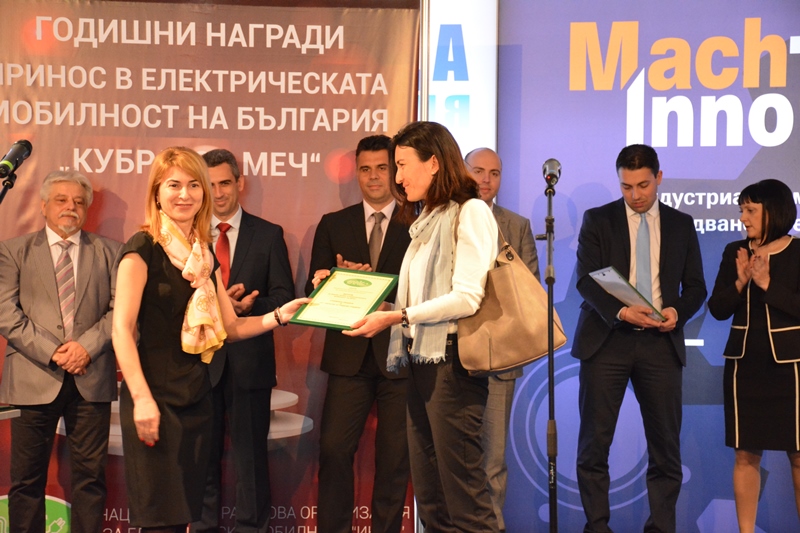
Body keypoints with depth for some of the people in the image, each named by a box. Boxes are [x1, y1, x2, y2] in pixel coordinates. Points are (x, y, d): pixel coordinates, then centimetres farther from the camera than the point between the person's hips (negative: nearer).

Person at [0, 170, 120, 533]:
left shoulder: (108, 252, 12)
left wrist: (87, 346, -12)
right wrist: (51, 352, -11)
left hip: (91, 378, 1)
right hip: (34, 378, -1)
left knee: (91, 476, 3)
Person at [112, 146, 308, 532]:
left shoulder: (203, 254, 14)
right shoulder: (144, 248, -7)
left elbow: (230, 326, 13)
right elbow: (122, 329, -14)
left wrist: (279, 316, -3)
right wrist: (141, 399, -22)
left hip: (195, 397, 7)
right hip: (156, 398, -7)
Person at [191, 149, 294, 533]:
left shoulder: (268, 235, 5)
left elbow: (284, 298, 2)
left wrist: (251, 305, -17)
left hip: (249, 360, -1)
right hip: (200, 360, 1)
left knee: (251, 453, 4)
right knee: (203, 454, 9)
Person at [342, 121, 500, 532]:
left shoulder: (470, 212, -5)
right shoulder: (426, 220, 21)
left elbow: (467, 298, -16)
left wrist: (397, 317, -19)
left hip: (451, 358, -9)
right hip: (420, 358, 9)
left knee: (463, 497, -8)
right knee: (429, 496, 8)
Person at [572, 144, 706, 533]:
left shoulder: (681, 224, 12)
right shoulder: (597, 220, 6)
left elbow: (695, 285, 12)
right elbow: (586, 279, -4)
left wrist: (678, 311, -10)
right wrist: (620, 311, -21)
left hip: (660, 342, 2)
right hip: (606, 338, -1)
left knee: (665, 446, 0)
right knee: (594, 443, -2)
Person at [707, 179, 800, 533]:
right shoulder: (734, 252, 5)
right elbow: (717, 309, 3)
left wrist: (767, 284, -18)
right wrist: (740, 282, -13)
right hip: (744, 364, 3)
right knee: (746, 454, 5)